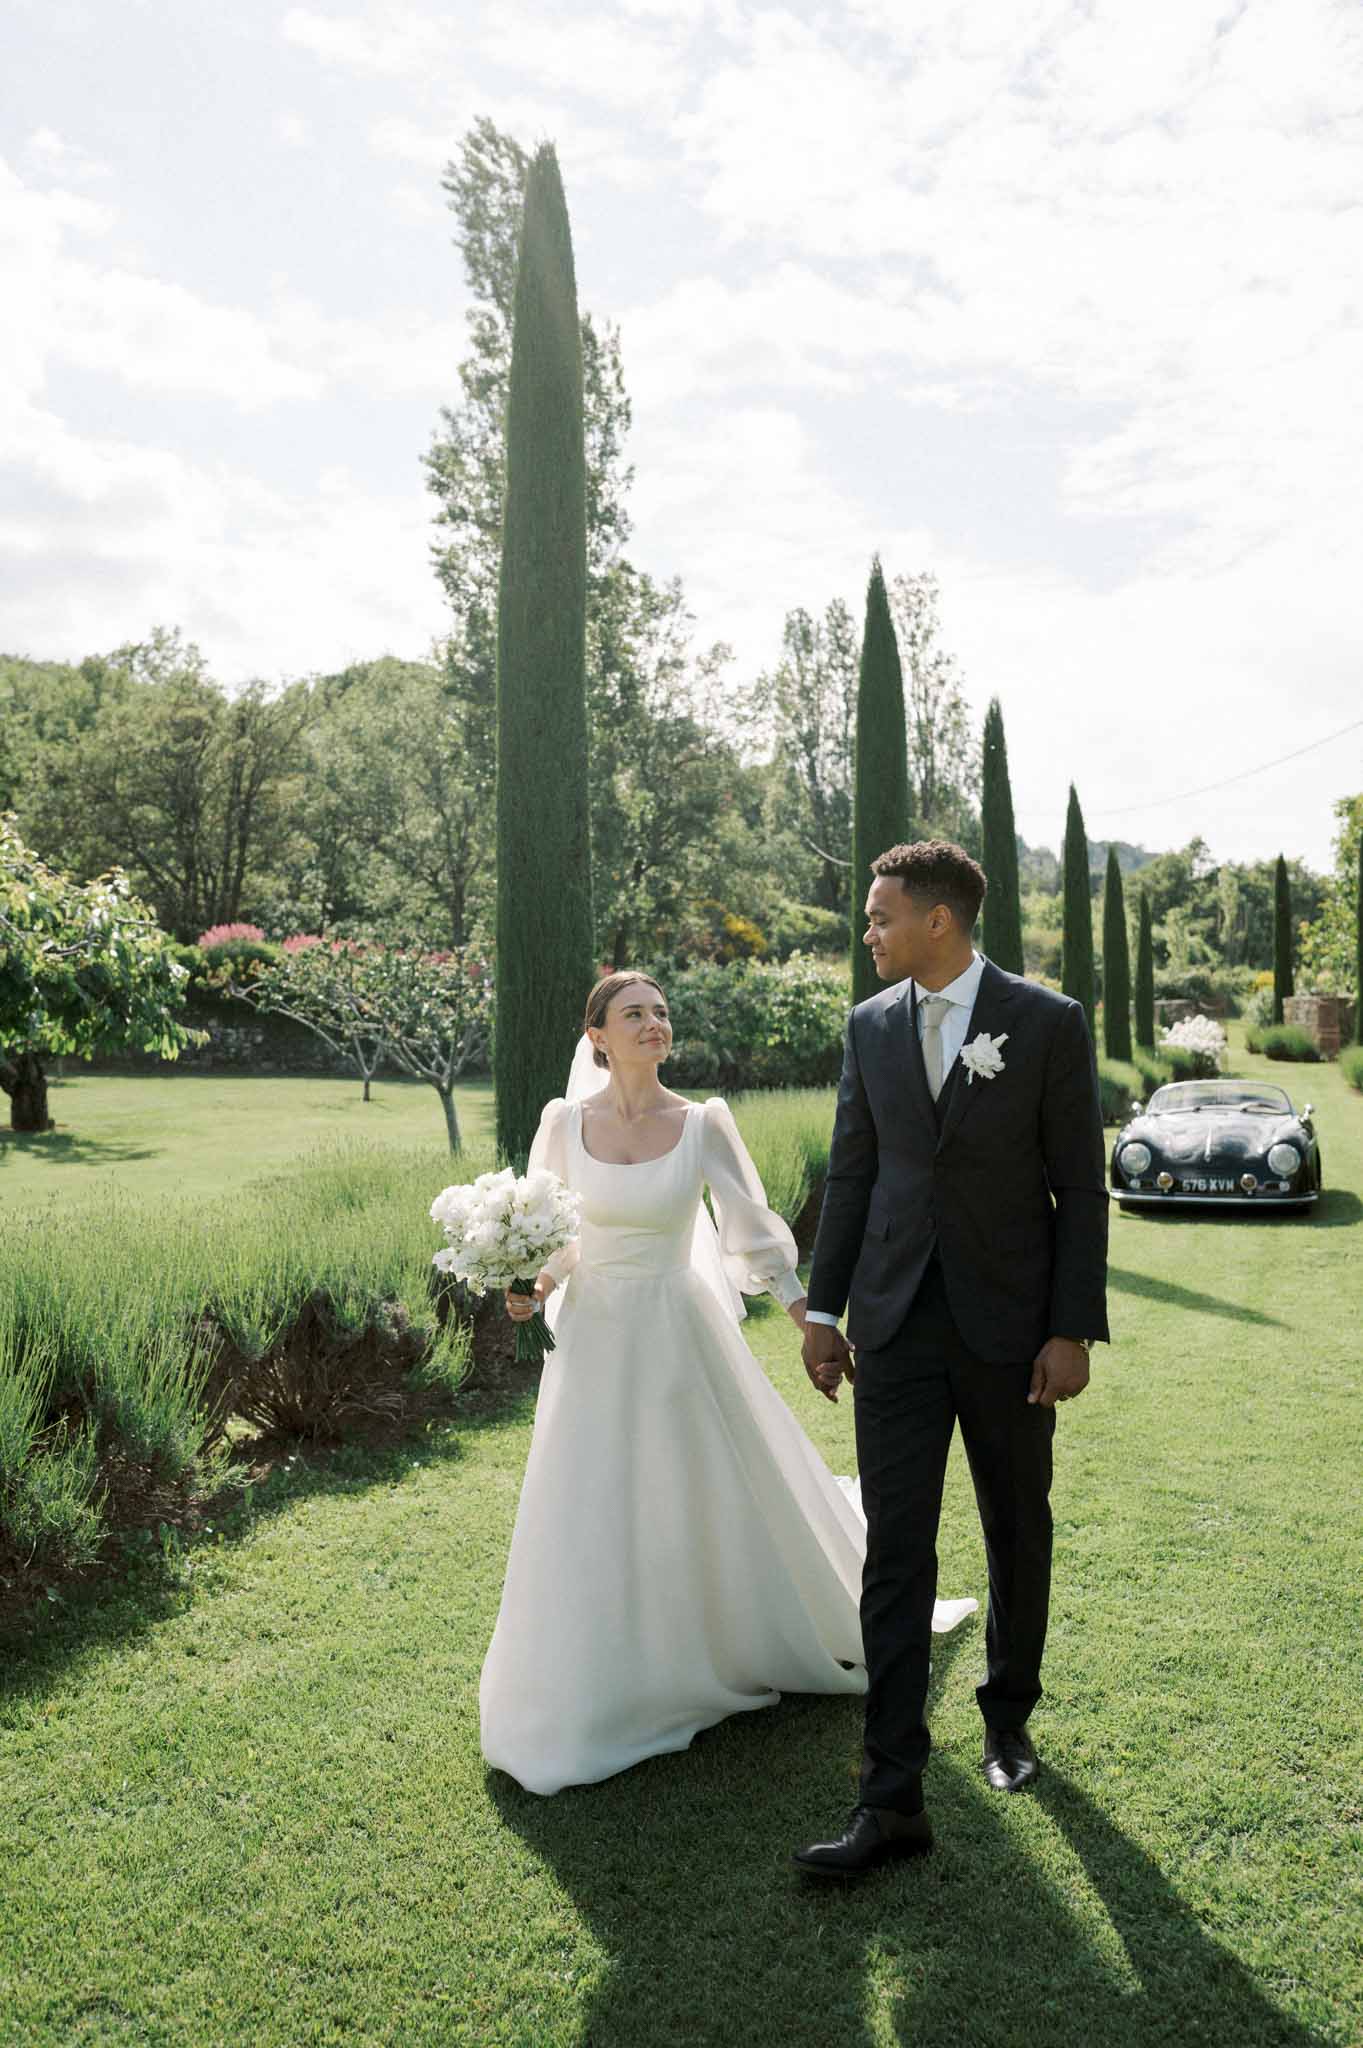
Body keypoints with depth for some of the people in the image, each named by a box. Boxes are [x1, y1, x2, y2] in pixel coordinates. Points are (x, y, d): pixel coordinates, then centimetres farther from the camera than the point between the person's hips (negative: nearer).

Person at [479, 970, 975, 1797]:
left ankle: (736, 1648, 42)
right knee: (590, 1517, 8)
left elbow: (755, 1233, -1)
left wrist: (817, 1326, -2)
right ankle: (595, 1688, 31)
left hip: (676, 1335, -1)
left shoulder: (702, 1124, -7)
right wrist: (531, 1288, -14)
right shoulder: (564, 1122, -4)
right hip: (593, 1337, 1)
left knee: (710, 1498, 13)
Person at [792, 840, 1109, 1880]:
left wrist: (1074, 1328, -9)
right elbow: (851, 1173, 8)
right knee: (896, 1554, 0)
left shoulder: (1050, 1021, -7)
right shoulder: (870, 1025, 3)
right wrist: (824, 1308, 6)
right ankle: (893, 1801, 7)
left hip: (1008, 1326, -2)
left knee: (1020, 1535, 16)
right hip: (897, 1326, 2)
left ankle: (1009, 1716, 40)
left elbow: (1081, 1186, -6)